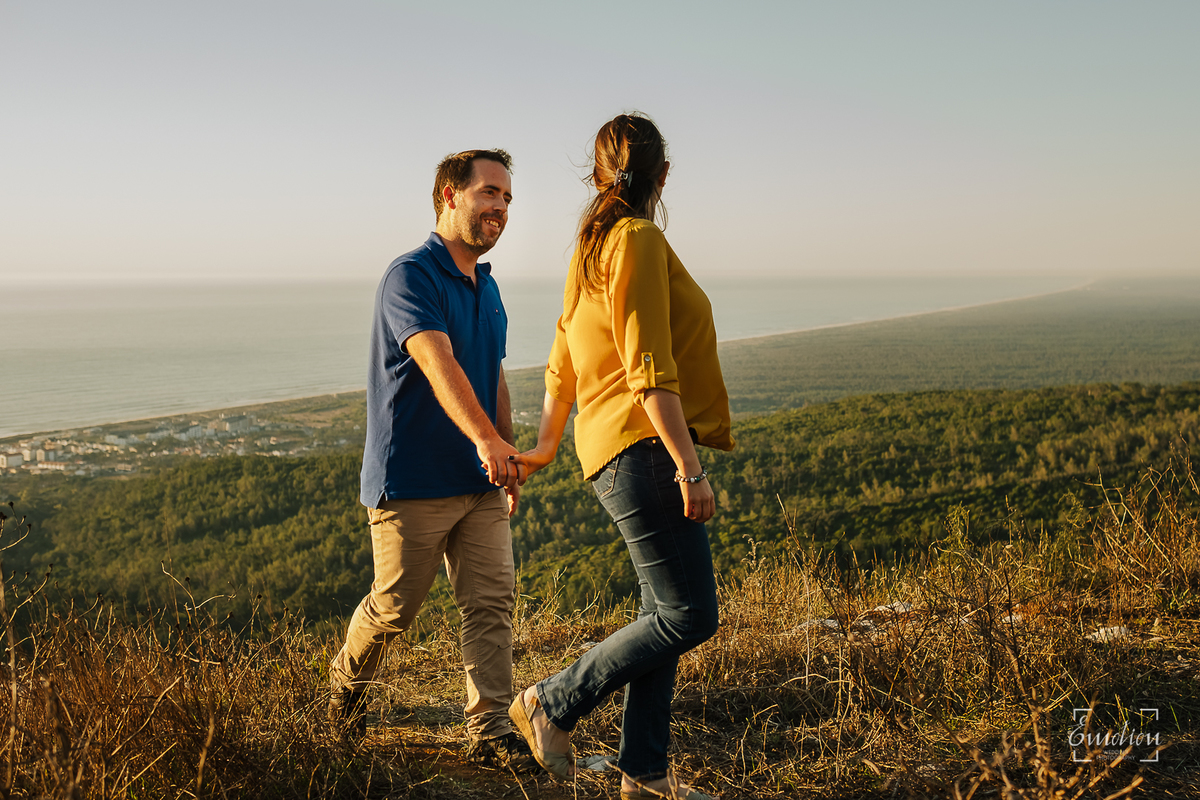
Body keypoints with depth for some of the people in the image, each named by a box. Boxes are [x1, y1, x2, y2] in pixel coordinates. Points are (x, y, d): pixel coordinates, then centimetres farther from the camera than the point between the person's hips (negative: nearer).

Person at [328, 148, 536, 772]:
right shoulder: (411, 277, -14)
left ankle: (490, 731, 7)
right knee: (394, 607, 6)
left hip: (479, 484, 7)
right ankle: (346, 681, 34)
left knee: (493, 603, 1)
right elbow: (440, 364, -31)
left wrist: (511, 461, 19)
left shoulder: (487, 288, 14)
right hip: (411, 482, -7)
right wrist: (486, 440, -44)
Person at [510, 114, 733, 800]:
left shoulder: (595, 245, 18)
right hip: (645, 446, -10)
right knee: (690, 616, -7)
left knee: (667, 613, 12)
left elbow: (563, 361, 24)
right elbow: (649, 371, -19)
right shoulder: (637, 240, -11)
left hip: (622, 449, 10)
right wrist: (690, 466, -20)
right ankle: (554, 705, 5)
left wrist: (547, 447, 32)